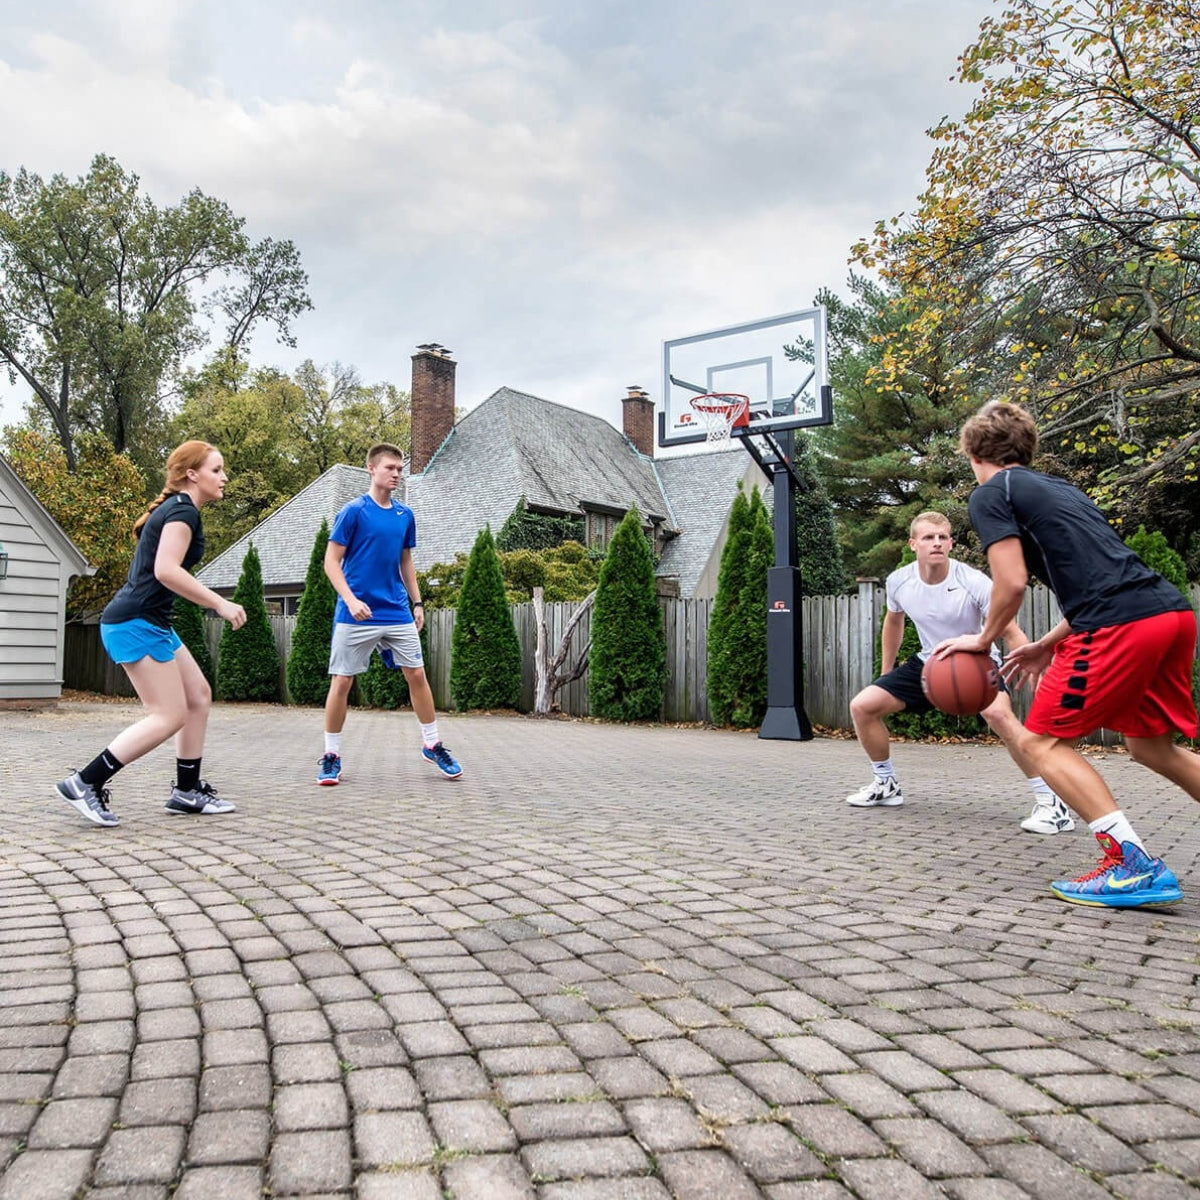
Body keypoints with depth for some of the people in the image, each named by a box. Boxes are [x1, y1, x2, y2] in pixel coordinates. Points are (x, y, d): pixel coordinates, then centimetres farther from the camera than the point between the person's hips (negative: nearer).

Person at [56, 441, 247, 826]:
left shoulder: (173, 510, 18)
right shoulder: (183, 510, -13)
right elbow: (166, 570, -25)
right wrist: (221, 604, -22)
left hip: (151, 622, 11)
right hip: (137, 623, -11)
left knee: (199, 696, 10)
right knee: (169, 716, -10)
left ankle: (187, 791, 15)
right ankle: (85, 783, -4)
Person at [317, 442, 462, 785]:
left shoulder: (405, 515, 9)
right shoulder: (354, 511, -7)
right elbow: (331, 561, -7)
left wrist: (417, 603, 12)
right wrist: (350, 599, -19)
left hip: (397, 612, 5)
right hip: (357, 614, -4)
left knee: (417, 675, 3)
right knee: (341, 681, 0)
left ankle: (432, 745, 18)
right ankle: (331, 756, 14)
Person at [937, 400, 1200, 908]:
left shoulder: (990, 494, 4)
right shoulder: (1058, 487, 27)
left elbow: (1012, 583, -7)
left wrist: (983, 639, 9)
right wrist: (1046, 646, 29)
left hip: (1121, 626, -8)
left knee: (1042, 742, 4)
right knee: (1150, 746, 23)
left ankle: (1132, 865, -7)